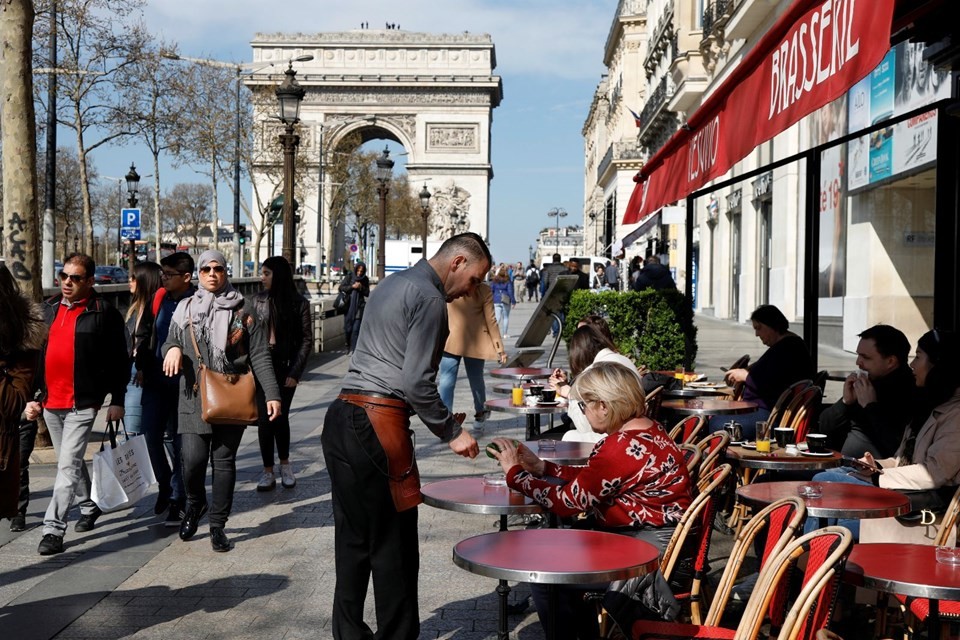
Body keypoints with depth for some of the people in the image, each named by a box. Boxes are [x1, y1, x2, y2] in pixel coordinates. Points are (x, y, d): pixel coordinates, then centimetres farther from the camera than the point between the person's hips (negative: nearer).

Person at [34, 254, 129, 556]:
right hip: (50, 401, 7)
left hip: (82, 403, -7)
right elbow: (36, 350, 18)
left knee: (68, 465, -11)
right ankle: (89, 506, 38)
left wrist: (117, 401, -8)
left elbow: (119, 360, -5)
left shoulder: (104, 313, -7)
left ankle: (53, 529, -10)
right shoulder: (48, 309, 11)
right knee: (71, 461, 19)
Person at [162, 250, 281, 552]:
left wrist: (271, 394, -10)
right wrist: (172, 348, -7)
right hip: (195, 399, 1)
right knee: (193, 459, -9)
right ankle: (195, 503, 24)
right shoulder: (185, 309, 9)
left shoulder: (243, 312, 3)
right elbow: (170, 341, 19)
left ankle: (217, 525, 17)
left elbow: (260, 357, 0)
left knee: (224, 460, 4)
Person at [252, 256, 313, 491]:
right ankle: (268, 472, 8)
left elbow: (306, 340, -3)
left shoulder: (299, 303, -3)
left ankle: (285, 465, 24)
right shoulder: (259, 300, 5)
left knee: (280, 417, 2)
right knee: (264, 418, -1)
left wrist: (294, 373, -9)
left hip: (285, 367, -2)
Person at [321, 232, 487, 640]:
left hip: (341, 418, 10)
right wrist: (452, 433, -5)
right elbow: (416, 381, -16)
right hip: (378, 426, -9)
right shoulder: (430, 298, -9)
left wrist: (440, 418, 23)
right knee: (394, 548, 0)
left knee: (353, 541, 14)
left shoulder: (392, 285, 20)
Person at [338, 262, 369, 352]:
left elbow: (367, 294, 5)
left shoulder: (365, 280, 3)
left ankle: (353, 349, -6)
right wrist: (352, 286, -18)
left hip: (359, 306, 0)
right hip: (349, 305, 0)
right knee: (347, 328, 3)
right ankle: (348, 345, 27)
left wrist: (361, 287, -13)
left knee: (356, 329, -8)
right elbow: (340, 288, -7)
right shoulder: (349, 276, -3)